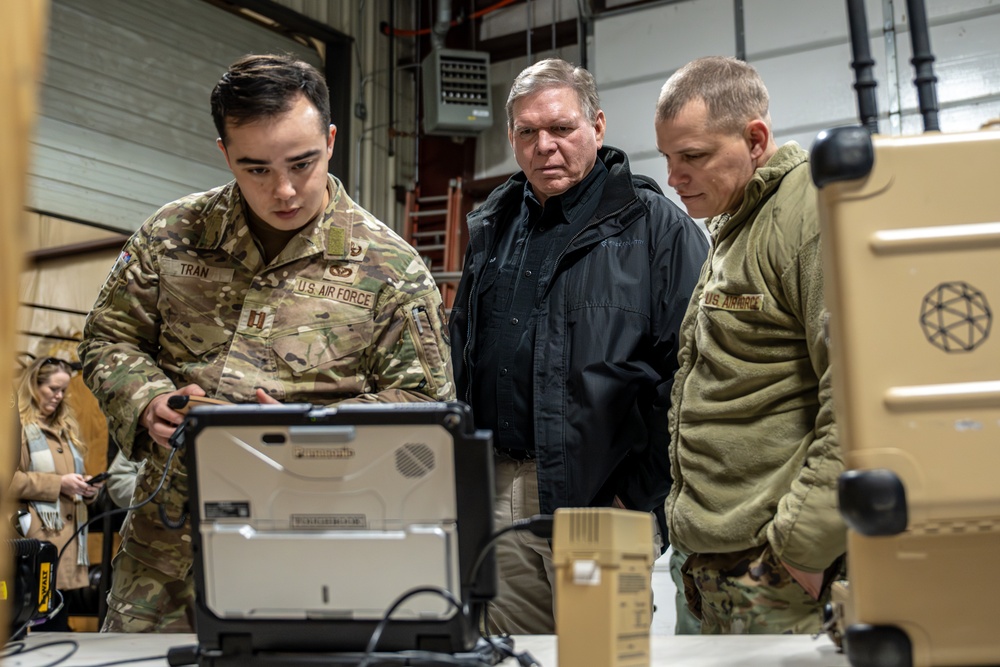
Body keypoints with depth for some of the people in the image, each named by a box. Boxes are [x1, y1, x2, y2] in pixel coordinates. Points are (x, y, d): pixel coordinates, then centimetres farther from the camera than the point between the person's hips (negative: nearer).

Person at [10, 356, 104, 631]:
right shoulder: (18, 426, -5)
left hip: (68, 536, 7)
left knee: (60, 617, 8)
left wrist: (86, 487, 6)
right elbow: (9, 480, -15)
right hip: (39, 538, -7)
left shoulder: (66, 427, 20)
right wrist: (57, 483, -17)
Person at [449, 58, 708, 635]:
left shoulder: (657, 227, -2)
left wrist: (642, 494, -12)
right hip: (494, 495, 5)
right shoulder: (491, 228, 17)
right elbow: (459, 359, 23)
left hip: (600, 500, -5)